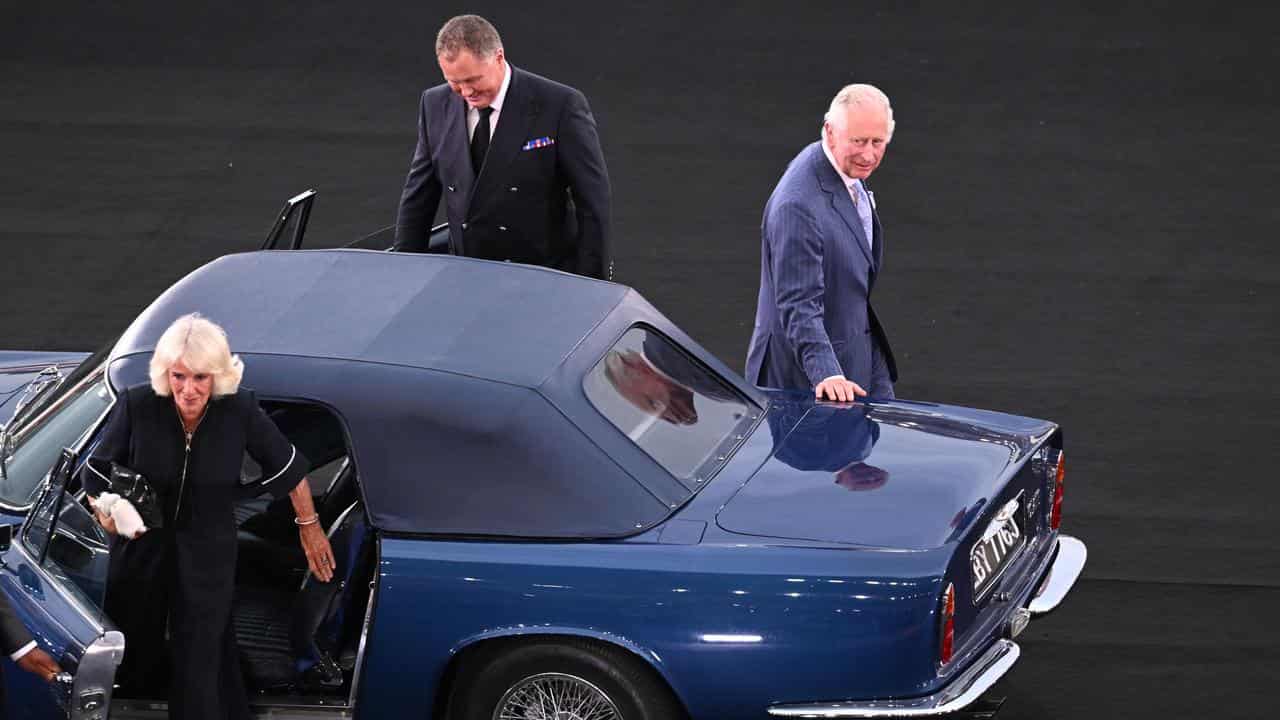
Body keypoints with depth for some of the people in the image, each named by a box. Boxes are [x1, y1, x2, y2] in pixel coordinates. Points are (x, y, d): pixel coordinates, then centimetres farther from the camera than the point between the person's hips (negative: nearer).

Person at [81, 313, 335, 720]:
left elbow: (287, 465, -3)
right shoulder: (137, 406, -20)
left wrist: (309, 526, 5)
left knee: (200, 668, 0)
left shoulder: (240, 410, -19)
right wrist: (106, 513, -26)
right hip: (142, 545, 1)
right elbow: (96, 472, -7)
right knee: (133, 651, 21)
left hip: (208, 550, -1)